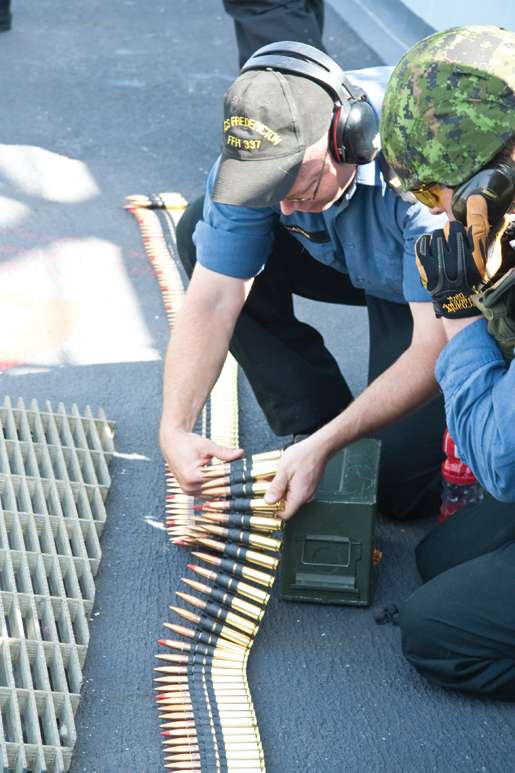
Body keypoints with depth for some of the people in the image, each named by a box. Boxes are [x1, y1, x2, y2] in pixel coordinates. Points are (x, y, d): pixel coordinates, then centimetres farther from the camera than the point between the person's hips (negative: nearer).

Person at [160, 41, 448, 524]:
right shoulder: (256, 154, -25)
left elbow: (436, 347, -39)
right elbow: (212, 302, -23)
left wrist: (324, 447, -43)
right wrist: (175, 429, -36)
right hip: (347, 261, 5)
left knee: (399, 491, -19)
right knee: (202, 233, -17)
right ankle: (313, 422, -7)